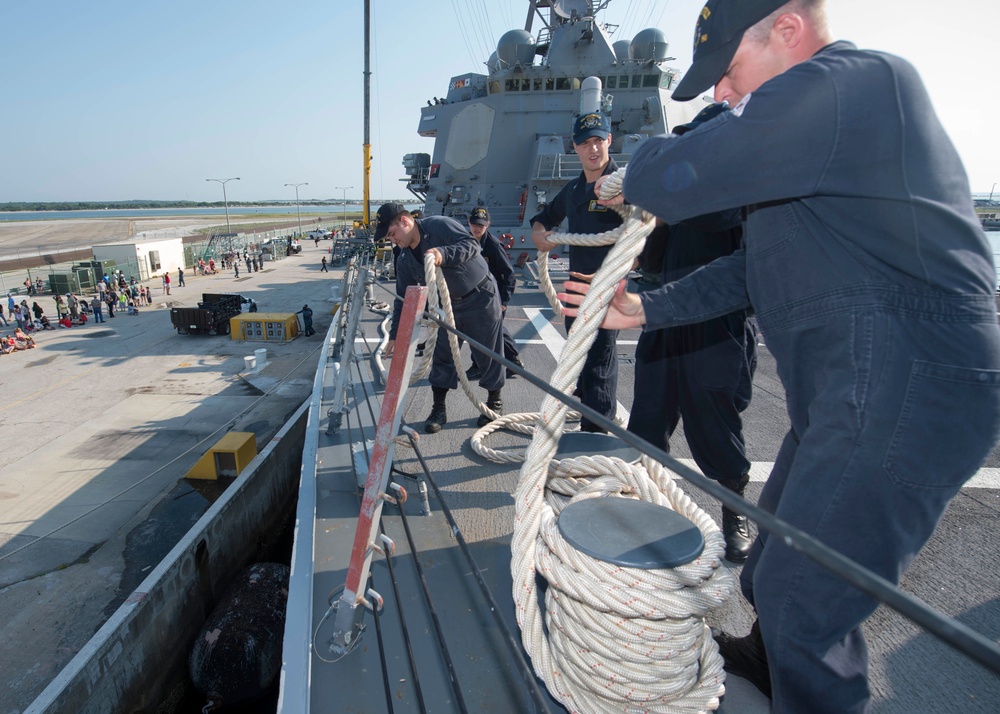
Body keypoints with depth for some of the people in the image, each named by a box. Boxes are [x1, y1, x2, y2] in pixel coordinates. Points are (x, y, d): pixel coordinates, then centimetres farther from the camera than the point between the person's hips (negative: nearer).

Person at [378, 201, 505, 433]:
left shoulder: (440, 225, -19)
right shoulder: (405, 260, 0)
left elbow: (472, 244, -27)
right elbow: (403, 299, 4)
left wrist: (443, 254, -44)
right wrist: (395, 334, 0)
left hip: (481, 297, -6)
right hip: (449, 304, 6)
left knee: (488, 353, 4)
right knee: (442, 355, 4)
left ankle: (494, 402, 24)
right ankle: (439, 409, 16)